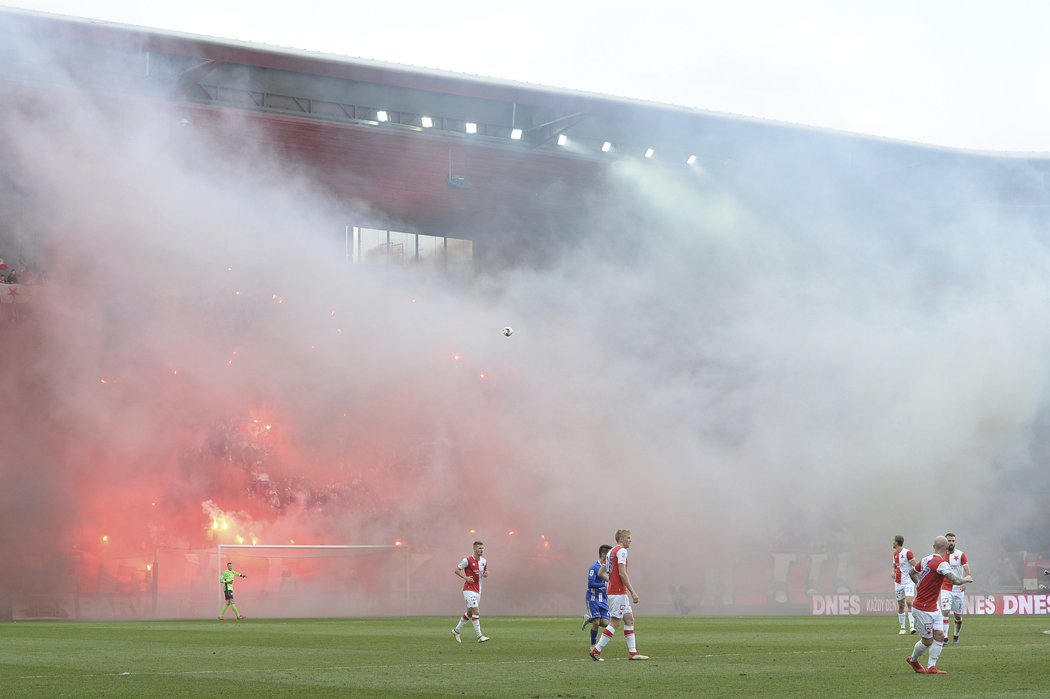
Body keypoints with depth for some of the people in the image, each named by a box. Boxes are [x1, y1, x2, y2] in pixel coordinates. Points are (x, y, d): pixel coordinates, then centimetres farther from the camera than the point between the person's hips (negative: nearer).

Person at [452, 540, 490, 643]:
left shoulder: (484, 561, 9)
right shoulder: (467, 560, -11)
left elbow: (486, 574, 19)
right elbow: (457, 570, -6)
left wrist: (485, 574, -6)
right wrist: (465, 578, -19)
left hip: (478, 590, 8)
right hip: (469, 589, -8)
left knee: (469, 612, 14)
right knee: (476, 612, -15)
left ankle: (457, 630, 31)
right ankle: (479, 636, -15)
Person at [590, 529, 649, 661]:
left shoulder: (611, 551, 17)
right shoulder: (621, 551, -11)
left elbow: (601, 572, 19)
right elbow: (622, 573, -20)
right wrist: (633, 592, -19)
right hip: (619, 593, -10)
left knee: (629, 619, 10)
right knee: (615, 623, -8)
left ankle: (632, 652, 7)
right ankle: (596, 650, -7)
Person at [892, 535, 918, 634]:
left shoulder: (908, 553, -12)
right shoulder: (895, 553, 11)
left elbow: (915, 567, -13)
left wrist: (918, 580, -21)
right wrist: (893, 572, 2)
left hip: (908, 582, -7)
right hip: (898, 583, 7)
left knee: (909, 602, -21)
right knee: (901, 606, 8)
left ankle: (912, 625, -22)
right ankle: (902, 628, 16)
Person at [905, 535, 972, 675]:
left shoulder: (925, 560, 3)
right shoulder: (941, 564, -23)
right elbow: (955, 581, -32)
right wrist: (966, 579, -12)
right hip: (923, 609, -9)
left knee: (939, 636, 2)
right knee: (927, 641, 5)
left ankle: (932, 667, 2)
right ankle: (913, 660, 29)